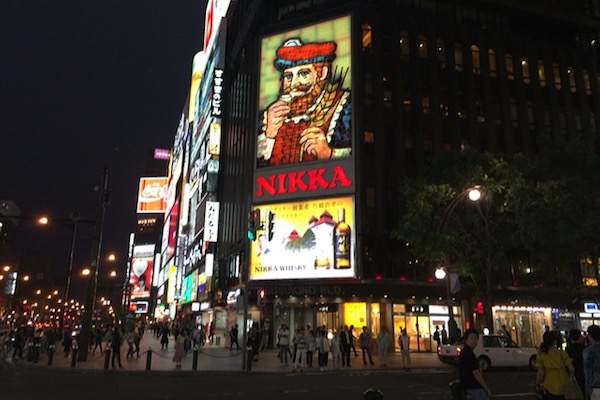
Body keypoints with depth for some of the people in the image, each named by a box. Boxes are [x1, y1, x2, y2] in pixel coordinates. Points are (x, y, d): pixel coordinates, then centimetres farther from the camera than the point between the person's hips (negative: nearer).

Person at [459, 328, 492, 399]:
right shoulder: (468, 354, -23)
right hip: (474, 387, -10)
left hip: (471, 386, 10)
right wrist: (487, 389, -19)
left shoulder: (466, 352, 10)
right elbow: (476, 373, -25)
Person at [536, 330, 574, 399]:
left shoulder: (541, 355, -14)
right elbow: (571, 370, -10)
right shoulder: (562, 353, -12)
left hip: (550, 387, -1)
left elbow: (540, 373, -13)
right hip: (563, 387, 1)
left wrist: (537, 385, 1)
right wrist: (570, 377, 11)